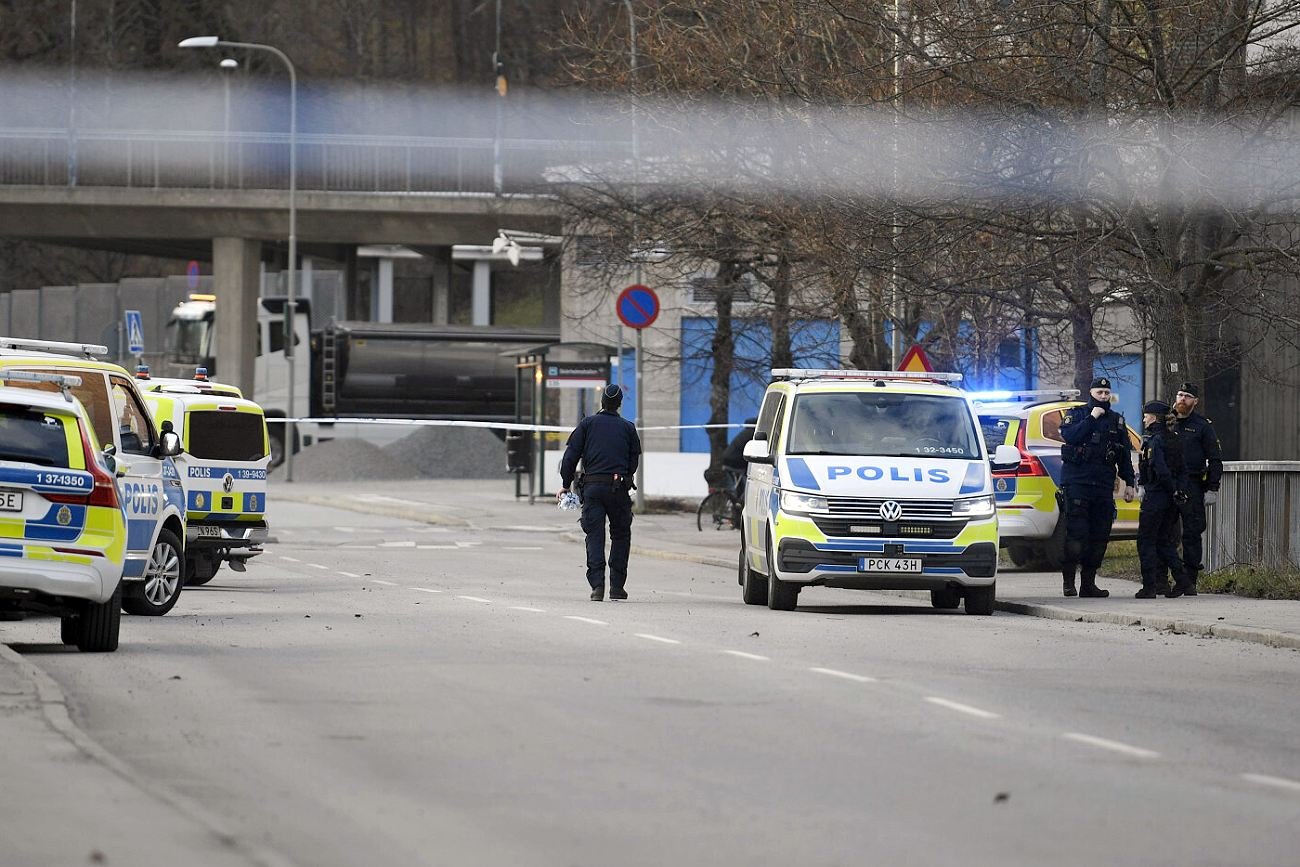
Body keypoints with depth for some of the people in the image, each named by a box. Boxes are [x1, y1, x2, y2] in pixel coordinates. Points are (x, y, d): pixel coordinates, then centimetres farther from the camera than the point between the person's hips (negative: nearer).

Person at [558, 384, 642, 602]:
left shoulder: (587, 424, 5)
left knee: (595, 536, 0)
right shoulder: (628, 428, 8)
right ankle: (617, 586, 11)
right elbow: (634, 459, 11)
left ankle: (597, 585, -13)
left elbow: (571, 454, 1)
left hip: (592, 486, 0)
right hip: (619, 488, 1)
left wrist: (566, 484, 6)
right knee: (620, 535, 13)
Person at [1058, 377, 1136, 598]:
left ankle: (1088, 582, 8)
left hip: (1104, 486, 4)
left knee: (1100, 536, 2)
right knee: (1076, 533, -12)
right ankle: (1068, 580, -7)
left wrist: (1129, 483, 12)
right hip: (1077, 482, -4)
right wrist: (1092, 418, -12)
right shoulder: (1076, 415, 6)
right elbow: (1069, 436, -14)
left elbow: (1125, 455, 18)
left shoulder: (1117, 421, 17)